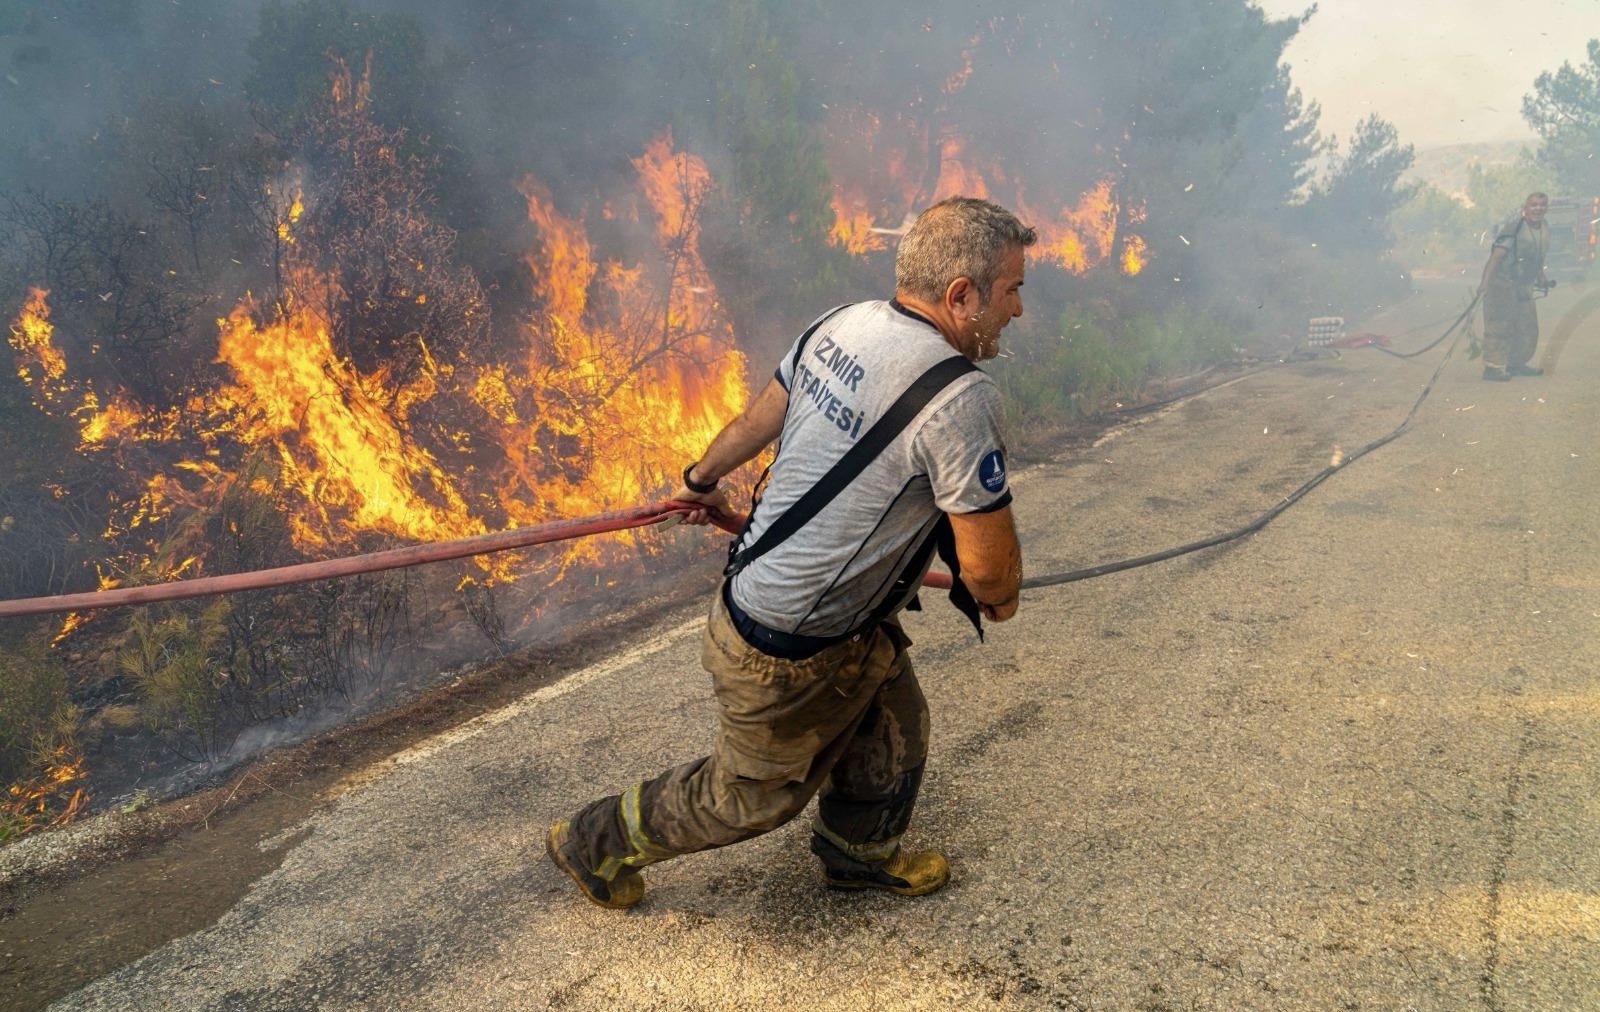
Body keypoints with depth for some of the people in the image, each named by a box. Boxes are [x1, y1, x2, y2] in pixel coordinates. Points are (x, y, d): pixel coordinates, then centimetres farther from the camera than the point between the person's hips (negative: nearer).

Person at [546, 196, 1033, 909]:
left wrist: (701, 479, 31)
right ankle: (598, 843, 37)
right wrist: (998, 598, 4)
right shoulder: (959, 398, -28)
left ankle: (859, 851, 48)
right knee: (753, 792, 18)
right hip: (787, 652, -8)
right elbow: (987, 565, -20)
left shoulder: (841, 325, -4)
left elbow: (757, 418, 12)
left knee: (894, 724, 25)